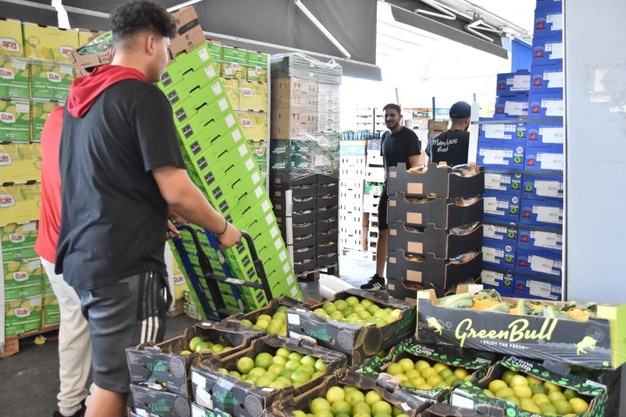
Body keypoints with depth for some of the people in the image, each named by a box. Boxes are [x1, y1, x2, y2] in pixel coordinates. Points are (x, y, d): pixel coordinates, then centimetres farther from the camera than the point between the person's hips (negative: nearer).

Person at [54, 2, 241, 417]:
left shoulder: (81, 97, 14)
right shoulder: (144, 96, -13)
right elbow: (177, 192, -18)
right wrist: (222, 229, -2)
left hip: (82, 255, 9)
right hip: (124, 262, -9)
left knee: (111, 371, 21)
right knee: (116, 380, 3)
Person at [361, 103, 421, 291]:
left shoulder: (409, 136, -10)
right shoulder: (385, 137, 12)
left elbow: (415, 166, -15)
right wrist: (387, 184, 17)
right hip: (387, 190, 7)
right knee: (383, 233, 5)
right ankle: (379, 278, 10)